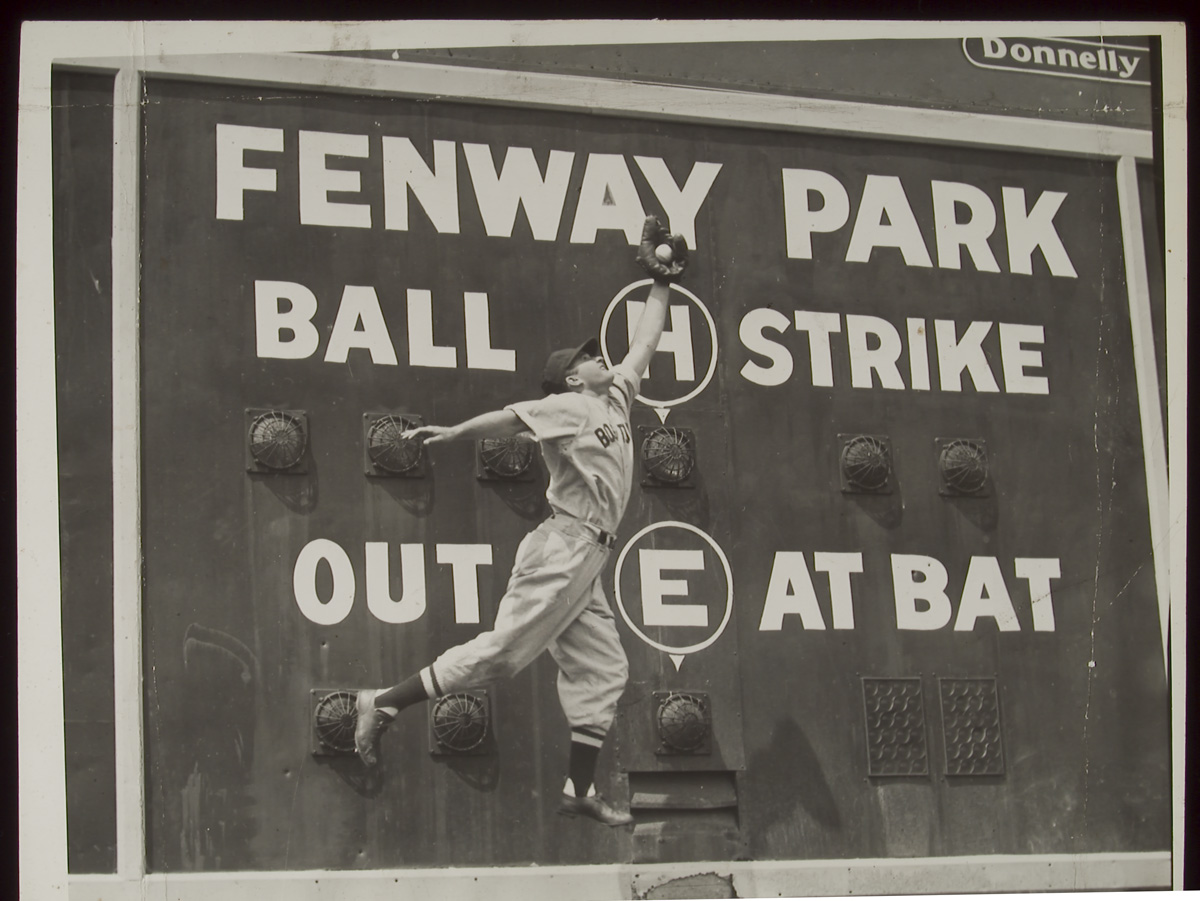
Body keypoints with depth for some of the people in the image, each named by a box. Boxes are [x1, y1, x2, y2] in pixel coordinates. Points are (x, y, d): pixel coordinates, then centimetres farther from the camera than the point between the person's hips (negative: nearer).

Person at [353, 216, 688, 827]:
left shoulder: (617, 398, 19)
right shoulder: (568, 408, -4)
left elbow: (644, 342, 29)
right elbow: (511, 418, -19)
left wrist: (661, 284, 30)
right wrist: (455, 433, -33)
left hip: (586, 563, 9)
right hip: (563, 547, -9)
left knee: (600, 672, 6)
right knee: (501, 651, -14)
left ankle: (579, 791, 8)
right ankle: (384, 703, -10)